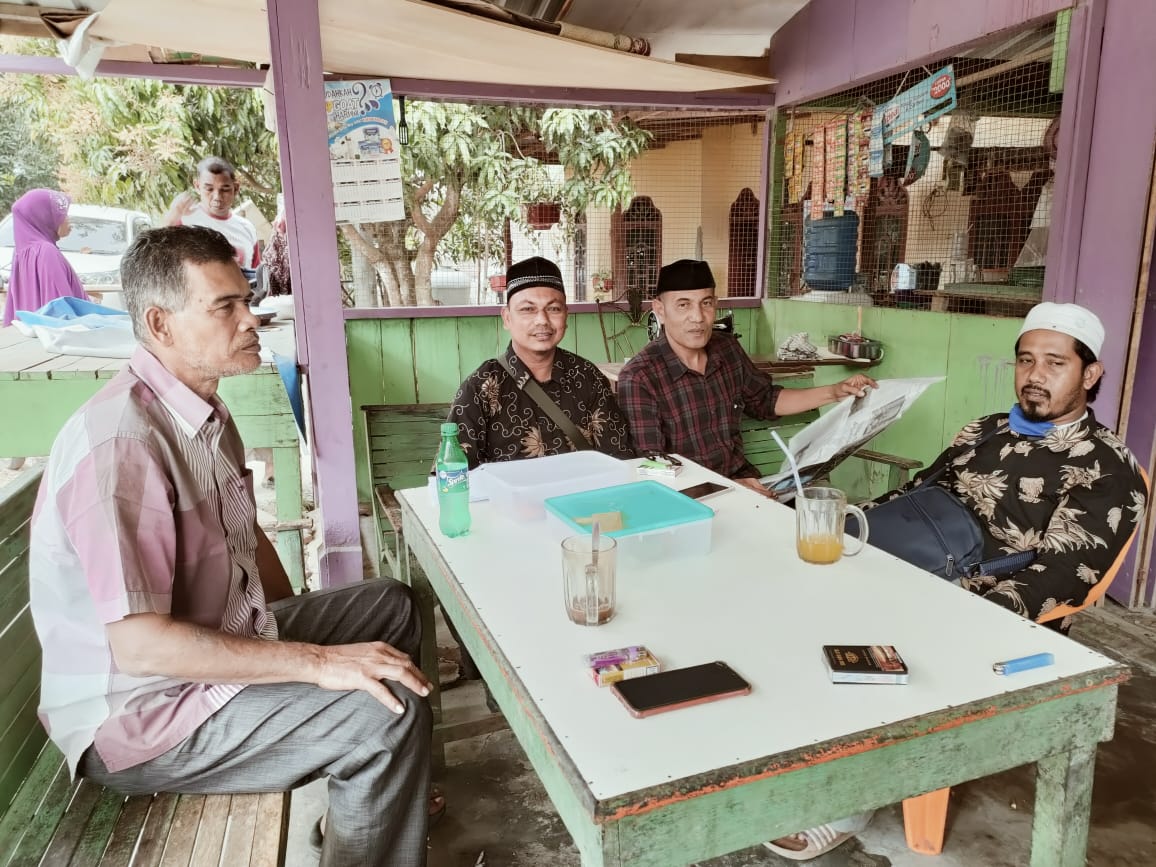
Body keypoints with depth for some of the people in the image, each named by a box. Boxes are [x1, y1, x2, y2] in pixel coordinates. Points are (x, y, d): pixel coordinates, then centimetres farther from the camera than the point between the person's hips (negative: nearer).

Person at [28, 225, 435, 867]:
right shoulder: (121, 440, -27)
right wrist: (317, 661, -29)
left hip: (221, 639, 10)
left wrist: (297, 629, 7)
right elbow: (138, 643, -30)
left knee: (391, 605, 17)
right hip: (137, 711, -10)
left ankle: (366, 798, 30)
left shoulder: (206, 414, 6)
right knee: (391, 713, -25)